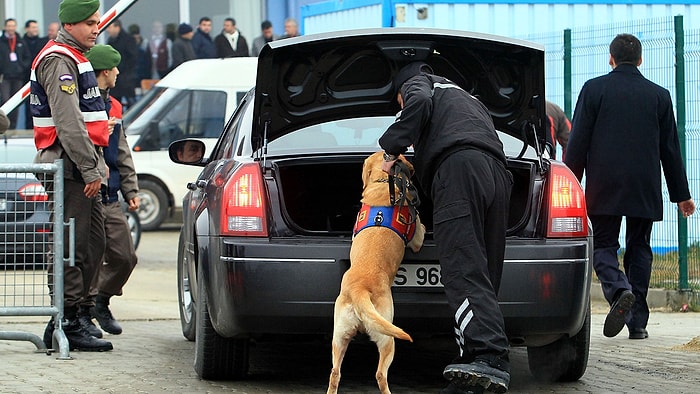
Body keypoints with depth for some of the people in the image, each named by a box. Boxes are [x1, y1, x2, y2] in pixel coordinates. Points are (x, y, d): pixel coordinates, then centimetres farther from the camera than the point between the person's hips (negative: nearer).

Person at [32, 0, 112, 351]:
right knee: (70, 248, -9)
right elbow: (67, 121, -21)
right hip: (68, 168, -10)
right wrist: (90, 168, -22)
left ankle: (77, 314, 18)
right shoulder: (58, 61, -13)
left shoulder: (75, 59, 21)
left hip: (82, 169, 10)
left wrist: (97, 163, 22)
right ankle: (67, 324, -8)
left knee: (93, 245, 12)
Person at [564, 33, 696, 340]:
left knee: (603, 245, 5)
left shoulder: (594, 89, -1)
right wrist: (681, 194, 16)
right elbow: (671, 149, 10)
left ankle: (619, 290, -25)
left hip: (604, 188, -2)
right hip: (645, 189, 2)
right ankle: (638, 323, 5)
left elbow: (577, 143, -3)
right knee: (639, 249, 9)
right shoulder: (659, 95, 6)